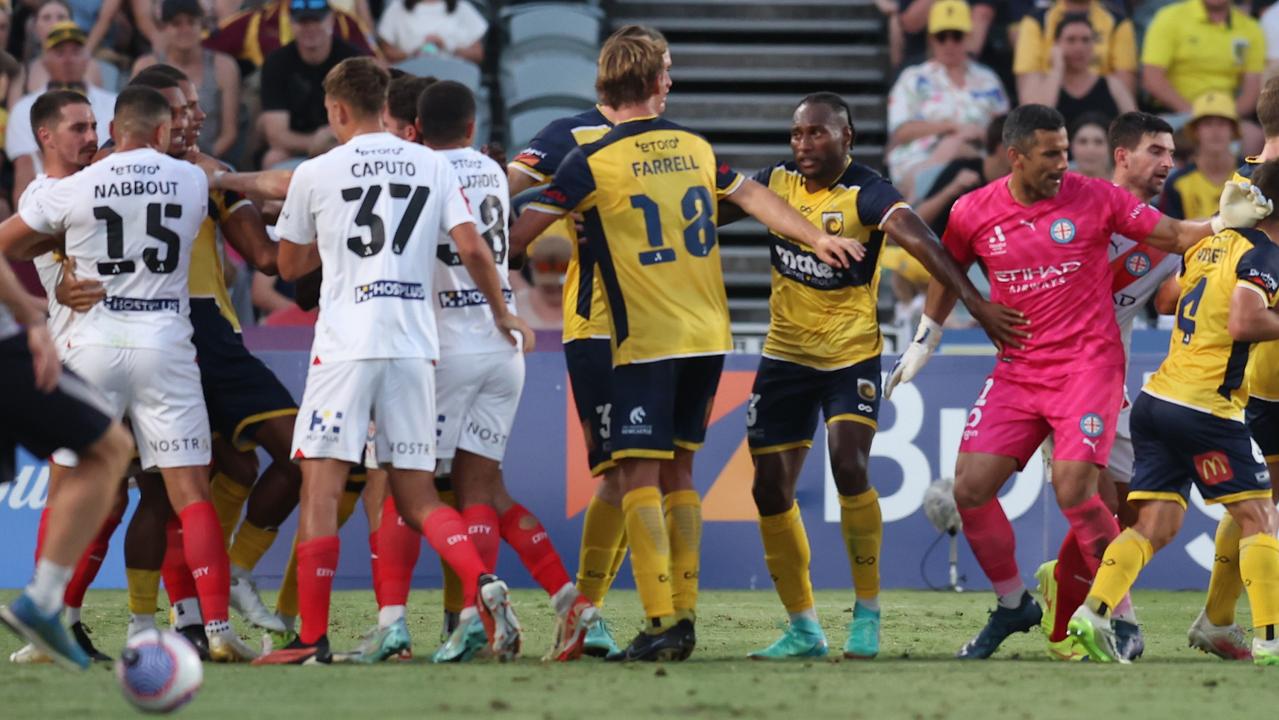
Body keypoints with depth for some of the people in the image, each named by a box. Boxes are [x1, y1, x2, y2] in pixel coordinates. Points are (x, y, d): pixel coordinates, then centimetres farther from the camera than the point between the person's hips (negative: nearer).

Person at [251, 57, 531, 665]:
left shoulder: (316, 174, 3)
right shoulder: (432, 166, 9)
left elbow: (289, 267, 15)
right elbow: (472, 250, 2)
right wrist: (501, 314, 18)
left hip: (344, 346, -4)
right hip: (414, 346, 4)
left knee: (320, 489, -1)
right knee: (417, 496, 10)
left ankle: (313, 638, -5)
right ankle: (481, 585, -14)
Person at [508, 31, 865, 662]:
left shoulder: (591, 164, -8)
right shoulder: (696, 149, 8)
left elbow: (519, 235, -2)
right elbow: (753, 197, 20)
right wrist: (818, 239, 32)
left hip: (646, 344, -6)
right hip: (708, 338, 6)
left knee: (640, 475, -4)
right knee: (677, 471, 14)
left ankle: (661, 623, -13)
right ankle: (683, 616, 13)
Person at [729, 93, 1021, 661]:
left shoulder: (866, 195, -17)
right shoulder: (778, 182, 0)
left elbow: (917, 239, -31)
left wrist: (974, 301, -44)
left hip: (851, 357, -5)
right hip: (785, 357, 5)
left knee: (848, 463, -24)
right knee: (770, 487, 2)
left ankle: (868, 613, -9)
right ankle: (803, 628, 16)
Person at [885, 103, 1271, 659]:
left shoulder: (1094, 198, -5)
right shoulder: (973, 214, 1)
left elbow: (1173, 236, -1)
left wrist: (1227, 221, -17)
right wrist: (923, 344, 22)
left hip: (1089, 365, -4)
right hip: (1017, 371, 4)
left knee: (1074, 490, -18)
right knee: (970, 488, -5)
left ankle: (1122, 618, -3)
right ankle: (1013, 605, 16)